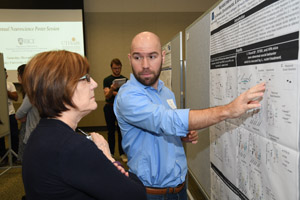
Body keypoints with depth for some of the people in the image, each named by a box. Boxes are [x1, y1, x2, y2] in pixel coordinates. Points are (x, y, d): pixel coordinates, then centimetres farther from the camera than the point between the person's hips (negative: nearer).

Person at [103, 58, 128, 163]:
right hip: (110, 108, -1)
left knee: (121, 131, 4)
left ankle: (122, 154, 12)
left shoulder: (125, 80, 5)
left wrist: (115, 93, -13)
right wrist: (112, 88, -31)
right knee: (111, 131, 6)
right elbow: (107, 96, -11)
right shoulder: (107, 80, 1)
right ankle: (111, 153, 16)